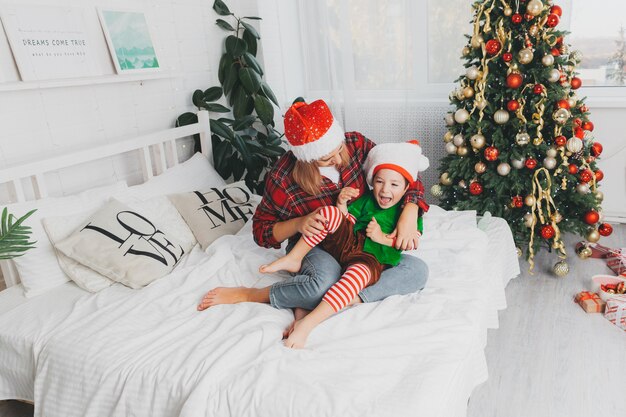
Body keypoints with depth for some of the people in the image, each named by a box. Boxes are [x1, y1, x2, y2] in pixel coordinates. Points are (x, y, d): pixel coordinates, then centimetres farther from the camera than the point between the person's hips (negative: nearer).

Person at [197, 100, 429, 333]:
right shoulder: (283, 180, -19)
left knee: (418, 270, -21)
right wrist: (298, 224, -25)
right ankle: (251, 295, -13)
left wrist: (408, 217, -22)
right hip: (313, 248, -4)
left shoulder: (356, 144, -13)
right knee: (327, 278, -41)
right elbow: (261, 231, -5)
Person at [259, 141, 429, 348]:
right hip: (347, 243, 4)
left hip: (373, 259, -4)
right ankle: (292, 259, -13)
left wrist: (383, 237, -17)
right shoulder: (367, 199, 13)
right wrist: (342, 204, -8)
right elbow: (346, 222, 10)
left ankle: (307, 323, -48)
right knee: (330, 212, -23)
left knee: (360, 271, -42)